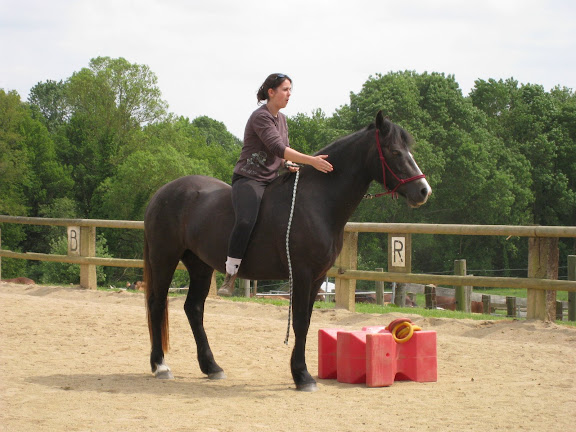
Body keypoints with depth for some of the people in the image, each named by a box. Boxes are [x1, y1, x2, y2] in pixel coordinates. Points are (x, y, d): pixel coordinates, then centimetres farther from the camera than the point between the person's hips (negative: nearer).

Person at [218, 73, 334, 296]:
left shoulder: (281, 118, 15)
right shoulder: (260, 117, -12)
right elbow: (277, 148, -23)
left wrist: (289, 164, -1)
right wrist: (312, 161, -29)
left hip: (272, 179, 9)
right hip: (248, 179, -9)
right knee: (245, 221, -32)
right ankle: (230, 277, -23)